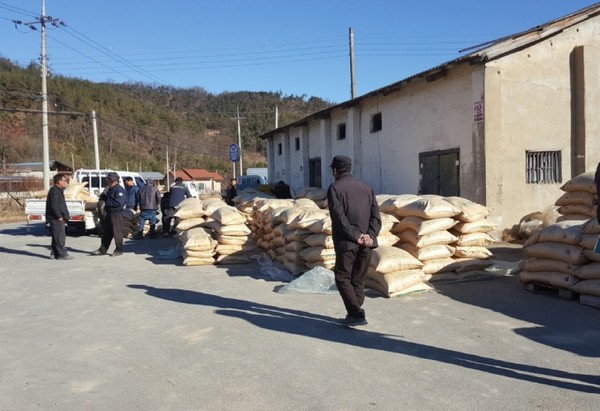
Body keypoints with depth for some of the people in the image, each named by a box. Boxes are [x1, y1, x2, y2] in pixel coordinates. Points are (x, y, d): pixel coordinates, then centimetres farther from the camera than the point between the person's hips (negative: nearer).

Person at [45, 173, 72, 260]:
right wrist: (59, 216, -20)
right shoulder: (54, 191, -13)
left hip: (59, 218, 11)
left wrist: (64, 215, 17)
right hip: (56, 218, -11)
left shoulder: (59, 190, 20)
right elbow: (54, 205, -22)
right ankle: (62, 254, -8)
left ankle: (54, 253, 22)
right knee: (59, 236, -9)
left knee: (59, 236, 15)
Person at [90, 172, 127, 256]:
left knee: (117, 232, -2)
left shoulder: (120, 190, -14)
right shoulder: (109, 189, 16)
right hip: (108, 213, 9)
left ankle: (119, 250, 8)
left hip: (116, 214, -9)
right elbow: (102, 198, 26)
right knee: (106, 232, 14)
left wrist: (107, 202, -13)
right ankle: (102, 249, 22)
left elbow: (119, 203, -23)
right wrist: (103, 197, 2)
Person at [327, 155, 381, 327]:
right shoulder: (366, 187, 12)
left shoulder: (334, 188, -3)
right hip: (367, 242, 5)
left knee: (342, 277, 6)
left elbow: (339, 217, -15)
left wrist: (356, 236, -14)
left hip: (347, 242, -5)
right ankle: (354, 314, 18)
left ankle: (357, 314, -5)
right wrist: (370, 236, -6)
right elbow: (376, 215, 2)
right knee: (359, 279, 14)